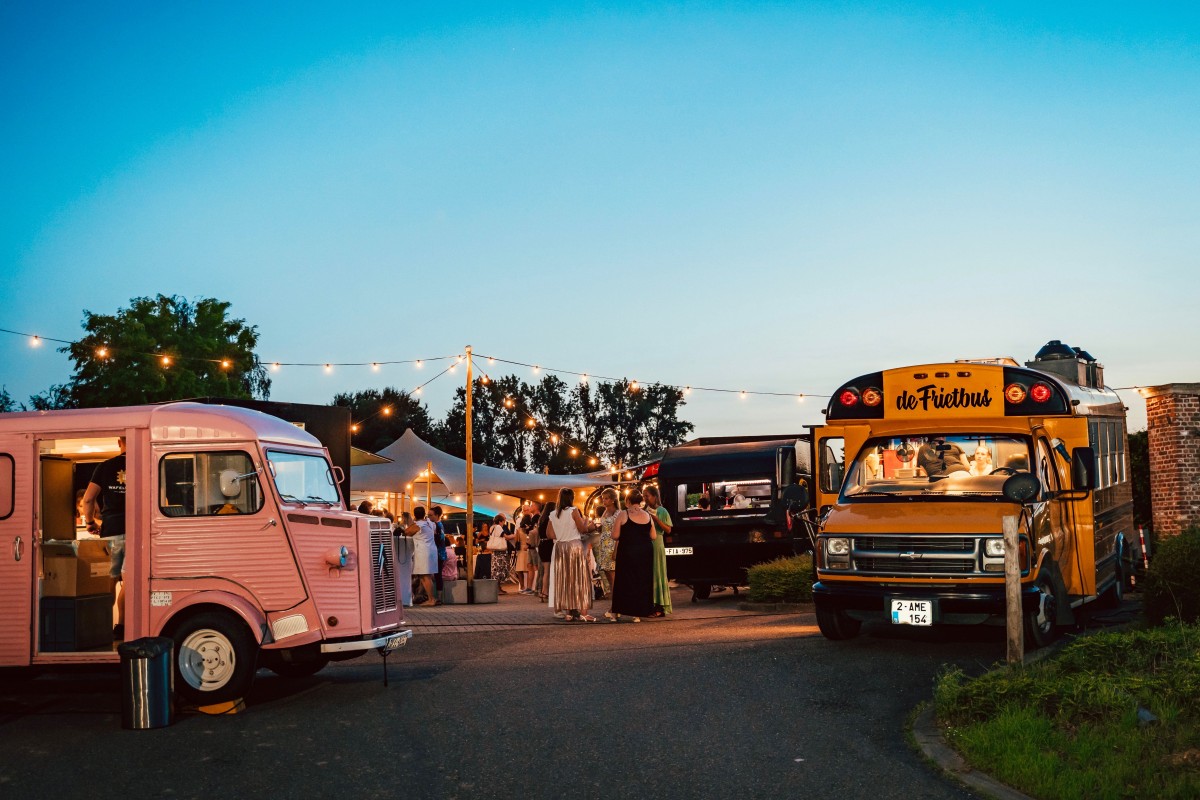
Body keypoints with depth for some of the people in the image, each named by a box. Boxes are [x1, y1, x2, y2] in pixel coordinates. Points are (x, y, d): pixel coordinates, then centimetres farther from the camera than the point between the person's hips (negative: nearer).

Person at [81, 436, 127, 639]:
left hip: (110, 531, 2)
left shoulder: (105, 467, 5)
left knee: (110, 580, 12)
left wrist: (90, 522, 15)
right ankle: (120, 627, -1)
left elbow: (88, 498, 1)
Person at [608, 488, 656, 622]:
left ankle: (616, 612, 14)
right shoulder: (648, 515, 3)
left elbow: (615, 536, -11)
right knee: (642, 581, 10)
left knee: (624, 581, 7)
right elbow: (654, 536, 5)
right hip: (645, 552, 3)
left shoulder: (623, 515, -9)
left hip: (627, 552, -3)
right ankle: (638, 614, 12)